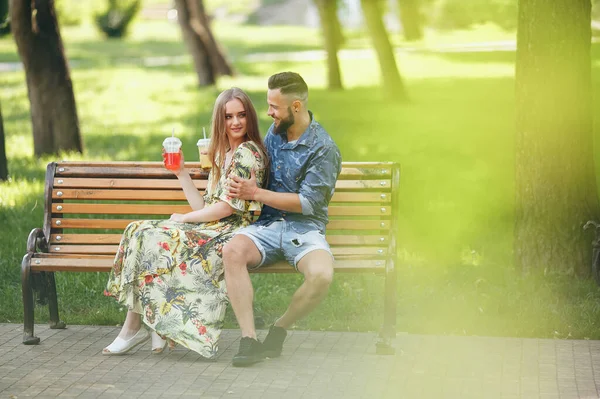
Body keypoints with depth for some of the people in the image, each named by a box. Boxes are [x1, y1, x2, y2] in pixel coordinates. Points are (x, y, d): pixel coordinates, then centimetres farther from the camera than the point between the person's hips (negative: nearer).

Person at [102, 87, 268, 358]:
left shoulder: (247, 152, -7)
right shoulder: (223, 155, 21)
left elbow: (228, 207, -14)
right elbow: (203, 207, 13)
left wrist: (184, 218, -4)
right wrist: (181, 172, 10)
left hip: (228, 234, -9)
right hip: (211, 231, 9)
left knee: (156, 241, -20)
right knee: (140, 231, -7)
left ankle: (135, 325, -9)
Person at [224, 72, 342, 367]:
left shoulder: (323, 149, -8)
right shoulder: (274, 132, 12)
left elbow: (307, 203, -12)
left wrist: (255, 194, -11)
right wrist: (246, 185, 4)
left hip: (304, 228, -4)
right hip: (267, 224, 4)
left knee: (322, 275, -36)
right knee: (232, 251, -30)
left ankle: (280, 328, -7)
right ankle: (249, 340, -31)